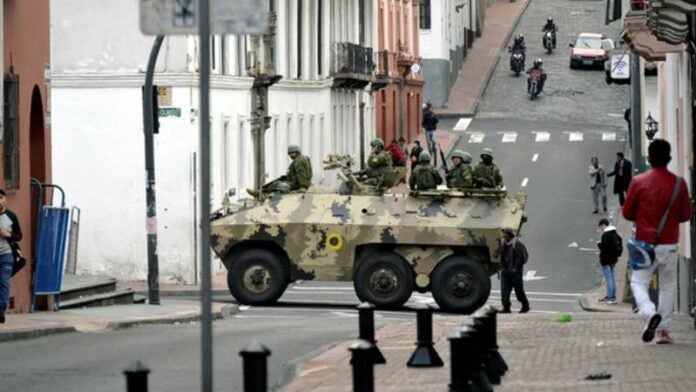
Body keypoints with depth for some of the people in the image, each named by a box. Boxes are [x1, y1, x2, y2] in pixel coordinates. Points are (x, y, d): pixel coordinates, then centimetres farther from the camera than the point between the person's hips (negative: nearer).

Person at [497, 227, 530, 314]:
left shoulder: (517, 244, -11)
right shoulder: (502, 244, 9)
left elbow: (521, 258, -14)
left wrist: (515, 269, -17)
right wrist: (502, 267, 5)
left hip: (515, 272, -6)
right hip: (505, 271, 6)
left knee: (519, 290, 4)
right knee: (504, 290, -3)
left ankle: (525, 306, 20)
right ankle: (506, 308, -2)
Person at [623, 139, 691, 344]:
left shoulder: (638, 182, -6)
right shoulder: (679, 183, -4)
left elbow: (627, 213, 1)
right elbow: (686, 215, 3)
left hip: (645, 243, -1)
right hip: (669, 244, 1)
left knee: (638, 283, 5)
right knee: (668, 286, 13)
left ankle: (649, 313, -23)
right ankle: (663, 330, 8)